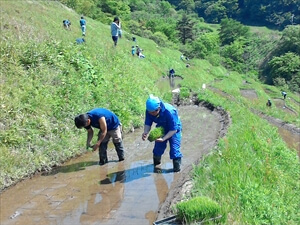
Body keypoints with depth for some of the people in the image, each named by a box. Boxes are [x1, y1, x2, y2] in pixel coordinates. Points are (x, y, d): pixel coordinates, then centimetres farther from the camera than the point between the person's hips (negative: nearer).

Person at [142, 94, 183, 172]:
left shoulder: (170, 112, -41)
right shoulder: (149, 111, -26)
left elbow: (173, 130, -33)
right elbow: (147, 124, -14)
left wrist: (163, 138, -43)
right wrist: (145, 133, -36)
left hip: (173, 130, -5)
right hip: (161, 129, 5)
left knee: (174, 150, -10)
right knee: (158, 147, 12)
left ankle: (177, 168, 8)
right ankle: (156, 163, 38)